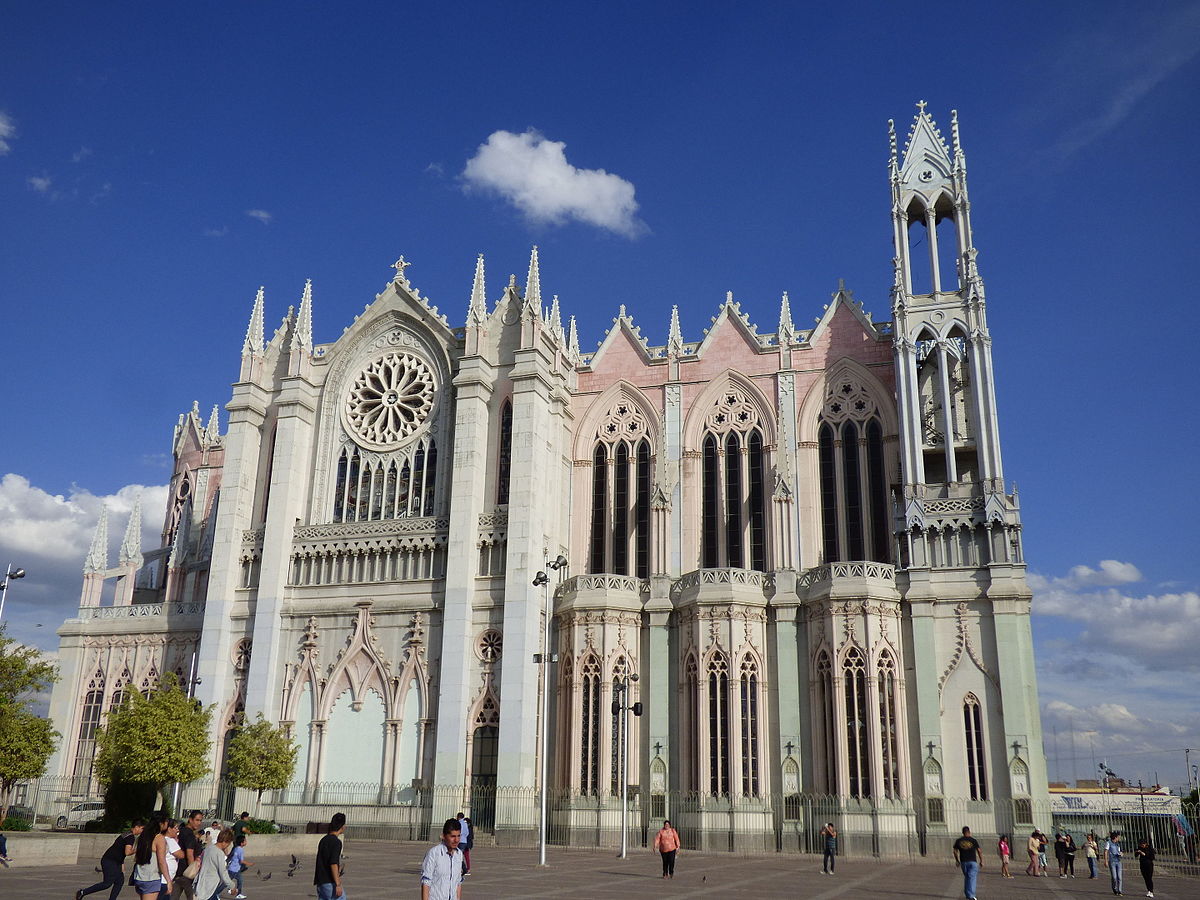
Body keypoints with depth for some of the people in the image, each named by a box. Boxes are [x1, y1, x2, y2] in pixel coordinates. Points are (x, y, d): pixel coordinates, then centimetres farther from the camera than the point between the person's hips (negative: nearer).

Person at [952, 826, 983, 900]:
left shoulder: (958, 841, 4)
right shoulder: (973, 840, -3)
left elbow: (955, 852, 6)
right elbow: (979, 852, -3)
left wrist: (957, 861, 18)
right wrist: (981, 861, 8)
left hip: (963, 862, 3)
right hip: (972, 861, -3)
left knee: (966, 877, 18)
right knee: (972, 878, -4)